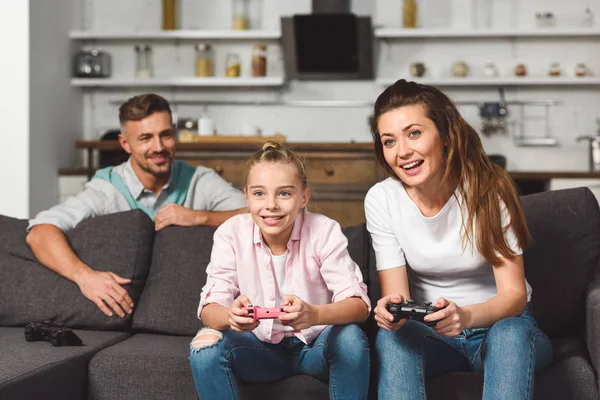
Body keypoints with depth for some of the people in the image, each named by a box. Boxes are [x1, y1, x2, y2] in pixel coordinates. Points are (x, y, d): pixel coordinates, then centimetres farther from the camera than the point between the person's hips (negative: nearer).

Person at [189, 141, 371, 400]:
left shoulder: (325, 231, -16)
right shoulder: (231, 234, -12)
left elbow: (359, 305, -24)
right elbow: (209, 308, -17)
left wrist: (314, 314, -47)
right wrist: (230, 315, -44)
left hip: (316, 345, -1)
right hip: (260, 346, 1)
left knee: (351, 337, -32)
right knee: (205, 347, -27)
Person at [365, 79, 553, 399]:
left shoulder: (487, 188, -17)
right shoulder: (380, 200, -10)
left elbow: (514, 293, -18)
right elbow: (396, 294, -11)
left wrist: (467, 315, -41)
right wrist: (391, 308, -38)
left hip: (500, 322, -1)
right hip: (431, 331, 1)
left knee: (511, 333, -35)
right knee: (391, 336, -31)